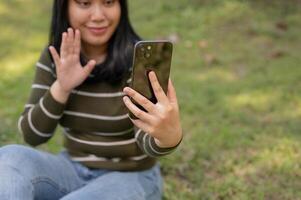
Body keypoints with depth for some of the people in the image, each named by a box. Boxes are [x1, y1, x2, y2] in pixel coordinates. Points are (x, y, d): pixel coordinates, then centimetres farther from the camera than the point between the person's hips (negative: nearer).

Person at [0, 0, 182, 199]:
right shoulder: (53, 57, -4)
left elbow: (148, 142, -25)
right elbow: (32, 134, -4)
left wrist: (170, 137, -50)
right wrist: (61, 88, -21)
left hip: (131, 177, -4)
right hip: (72, 170, 4)